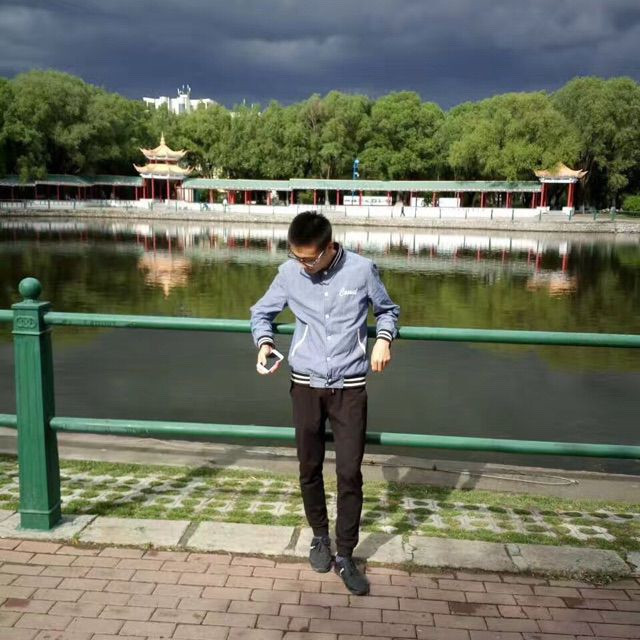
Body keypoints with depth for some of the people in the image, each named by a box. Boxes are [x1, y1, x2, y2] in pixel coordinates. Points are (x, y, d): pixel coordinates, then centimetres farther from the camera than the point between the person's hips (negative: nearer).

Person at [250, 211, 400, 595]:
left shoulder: (362, 270, -8)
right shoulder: (289, 273, -4)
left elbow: (388, 310, 9)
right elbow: (262, 312, 12)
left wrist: (384, 339, -10)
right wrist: (264, 342, -8)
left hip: (351, 387, -2)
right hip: (306, 385, 2)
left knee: (350, 473, -1)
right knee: (310, 468, 11)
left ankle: (345, 555, 16)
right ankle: (320, 536, 35)